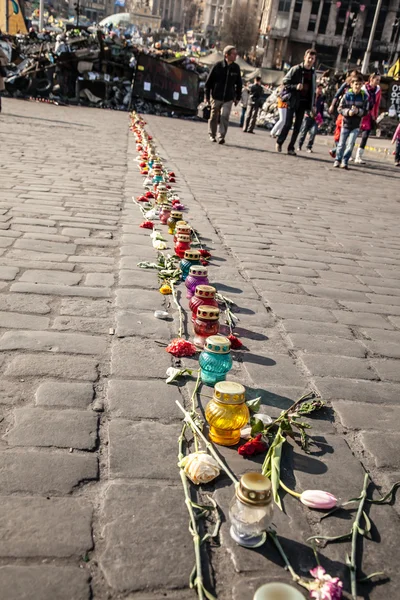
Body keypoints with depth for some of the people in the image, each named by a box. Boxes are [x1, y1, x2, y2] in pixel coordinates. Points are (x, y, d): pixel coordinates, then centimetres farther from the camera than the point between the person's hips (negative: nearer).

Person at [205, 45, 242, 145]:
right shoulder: (218, 66, -7)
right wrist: (207, 95, -3)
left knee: (225, 117, -12)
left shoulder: (236, 68, 2)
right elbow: (209, 81, -2)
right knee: (214, 117, 9)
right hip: (216, 97, -1)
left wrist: (237, 97, 9)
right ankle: (212, 135, 26)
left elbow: (239, 83, 12)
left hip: (228, 98, 1)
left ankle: (221, 137, -9)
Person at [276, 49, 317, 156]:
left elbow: (313, 89, 16)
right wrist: (295, 86, -20)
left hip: (303, 102, 4)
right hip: (293, 100, -4)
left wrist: (312, 104, 8)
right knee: (288, 124, -6)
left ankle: (291, 148, 9)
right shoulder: (296, 69, -4)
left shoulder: (313, 72, 11)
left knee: (297, 126, 3)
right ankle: (279, 142, 14)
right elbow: (285, 82, -5)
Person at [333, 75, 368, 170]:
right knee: (341, 143, 9)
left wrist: (358, 111, -23)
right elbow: (340, 108, -5)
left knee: (350, 144, -7)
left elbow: (365, 111, -4)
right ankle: (338, 160, 25)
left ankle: (345, 161, 5)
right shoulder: (347, 95, -7)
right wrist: (348, 112, -22)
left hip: (356, 125, -1)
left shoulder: (364, 97, -6)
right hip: (346, 123, 1)